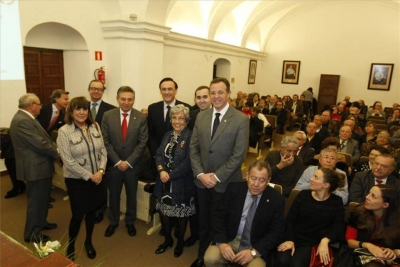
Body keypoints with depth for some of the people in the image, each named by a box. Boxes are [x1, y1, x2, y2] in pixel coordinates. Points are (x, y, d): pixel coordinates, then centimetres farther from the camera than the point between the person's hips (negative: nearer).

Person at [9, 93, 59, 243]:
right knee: (36, 200, 3)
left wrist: (55, 148, -3)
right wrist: (57, 152, -11)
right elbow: (40, 144, -26)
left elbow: (42, 138, 12)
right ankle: (31, 233, 19)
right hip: (35, 167, -11)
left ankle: (41, 222, 41)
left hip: (40, 165, 11)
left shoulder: (26, 118, 11)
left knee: (42, 198, 23)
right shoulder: (22, 121, -24)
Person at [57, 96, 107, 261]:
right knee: (78, 215, 8)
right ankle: (70, 247, 34)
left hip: (97, 178, 4)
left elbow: (103, 150, 2)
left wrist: (100, 171, -12)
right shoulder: (64, 131, -14)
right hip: (76, 180, -4)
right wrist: (89, 176, -15)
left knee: (92, 211, 17)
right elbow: (67, 161, -17)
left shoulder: (95, 126, 0)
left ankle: (88, 242, 40)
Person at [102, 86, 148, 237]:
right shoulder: (108, 116, -5)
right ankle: (113, 222, 37)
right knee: (113, 195, 16)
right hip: (113, 164, 1)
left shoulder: (141, 117, -7)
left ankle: (130, 222, 36)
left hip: (132, 165, 0)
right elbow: (105, 141, -6)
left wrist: (128, 162, -14)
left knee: (131, 195, 16)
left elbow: (142, 143, -9)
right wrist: (117, 161, -12)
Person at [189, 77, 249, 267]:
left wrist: (217, 177, -15)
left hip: (226, 183, -3)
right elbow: (193, 148, 3)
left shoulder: (241, 119, -11)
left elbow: (239, 155, -14)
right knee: (203, 221, 17)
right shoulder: (201, 117, 3)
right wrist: (200, 174, -8)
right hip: (202, 180, 4)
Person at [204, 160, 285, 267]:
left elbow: (276, 232, -6)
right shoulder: (234, 189, -5)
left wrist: (254, 251, -18)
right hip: (230, 239, 1)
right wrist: (222, 242, -17)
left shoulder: (276, 199, -8)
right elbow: (220, 217, -2)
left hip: (257, 246, -1)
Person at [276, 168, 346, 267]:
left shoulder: (336, 202, 4)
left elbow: (339, 227, -6)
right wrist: (289, 239, -15)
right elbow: (290, 220, 0)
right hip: (293, 239, 1)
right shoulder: (303, 195, 4)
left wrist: (325, 240, -24)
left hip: (312, 244, -1)